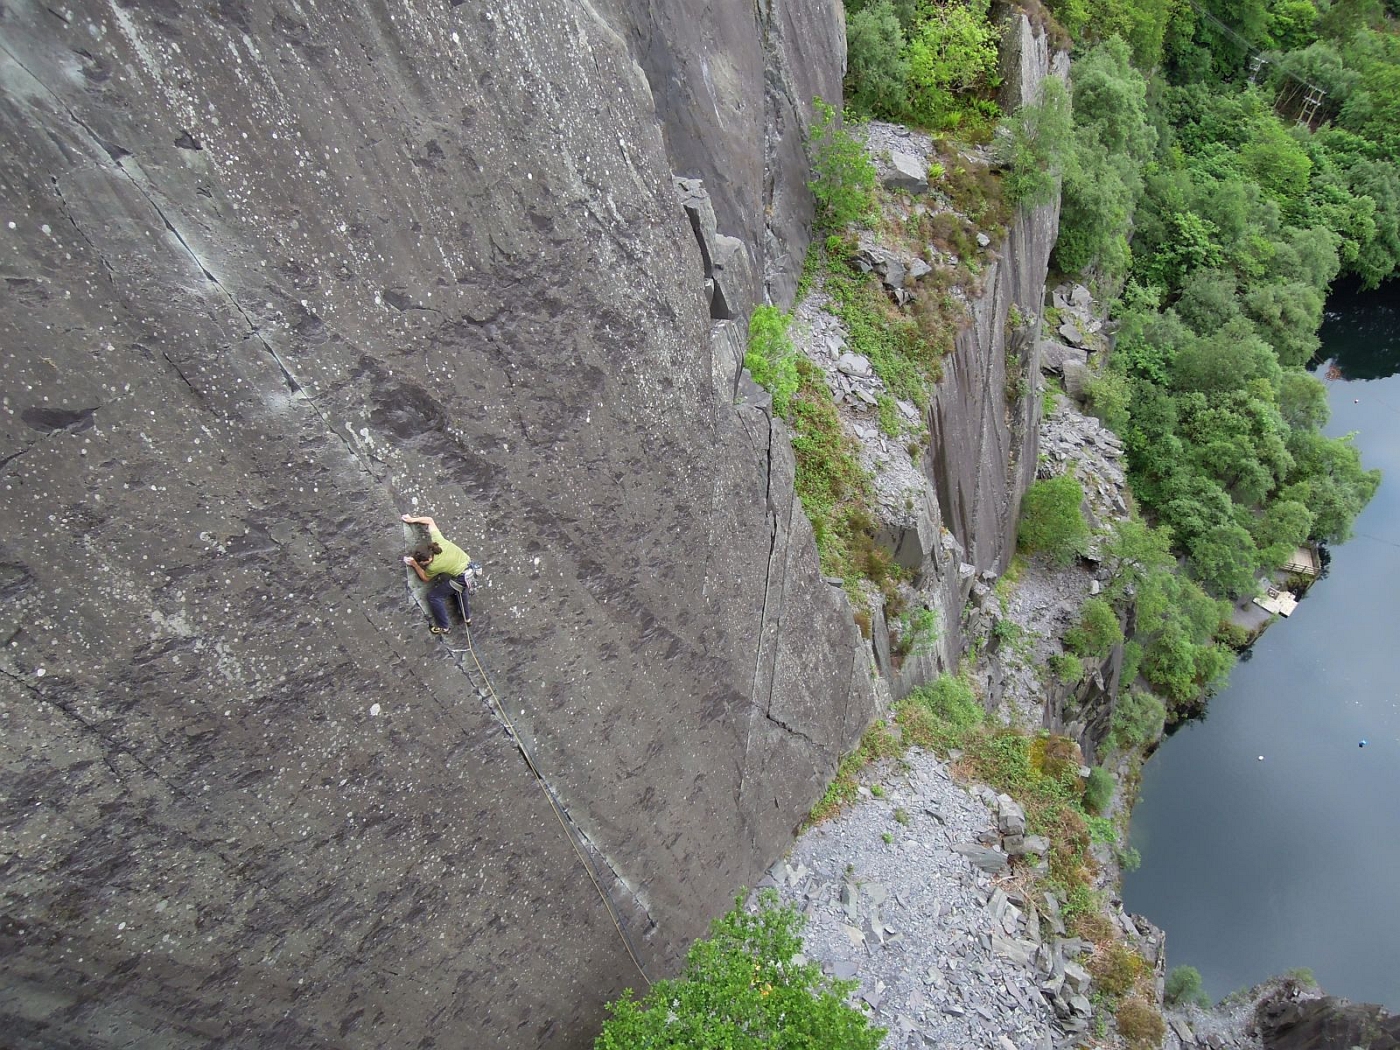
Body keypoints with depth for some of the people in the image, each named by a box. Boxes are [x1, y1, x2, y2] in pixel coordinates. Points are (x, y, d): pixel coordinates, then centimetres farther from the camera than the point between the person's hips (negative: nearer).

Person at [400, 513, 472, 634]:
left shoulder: (434, 566, -25)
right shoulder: (437, 540, -16)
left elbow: (425, 578, -1)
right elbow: (429, 520, -2)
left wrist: (414, 565, -9)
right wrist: (413, 520, -2)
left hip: (461, 578, -8)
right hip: (469, 565, 8)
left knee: (433, 596, 5)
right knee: (460, 590, 35)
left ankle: (444, 626, 18)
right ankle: (467, 617, 49)